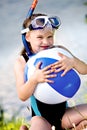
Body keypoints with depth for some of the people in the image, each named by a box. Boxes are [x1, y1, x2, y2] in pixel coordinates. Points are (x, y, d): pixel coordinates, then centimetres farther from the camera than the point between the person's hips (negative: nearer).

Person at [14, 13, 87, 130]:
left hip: (63, 112, 4)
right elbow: (22, 96, -14)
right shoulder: (21, 62, -8)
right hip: (41, 117, -4)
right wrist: (34, 79, -35)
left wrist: (72, 62, -30)